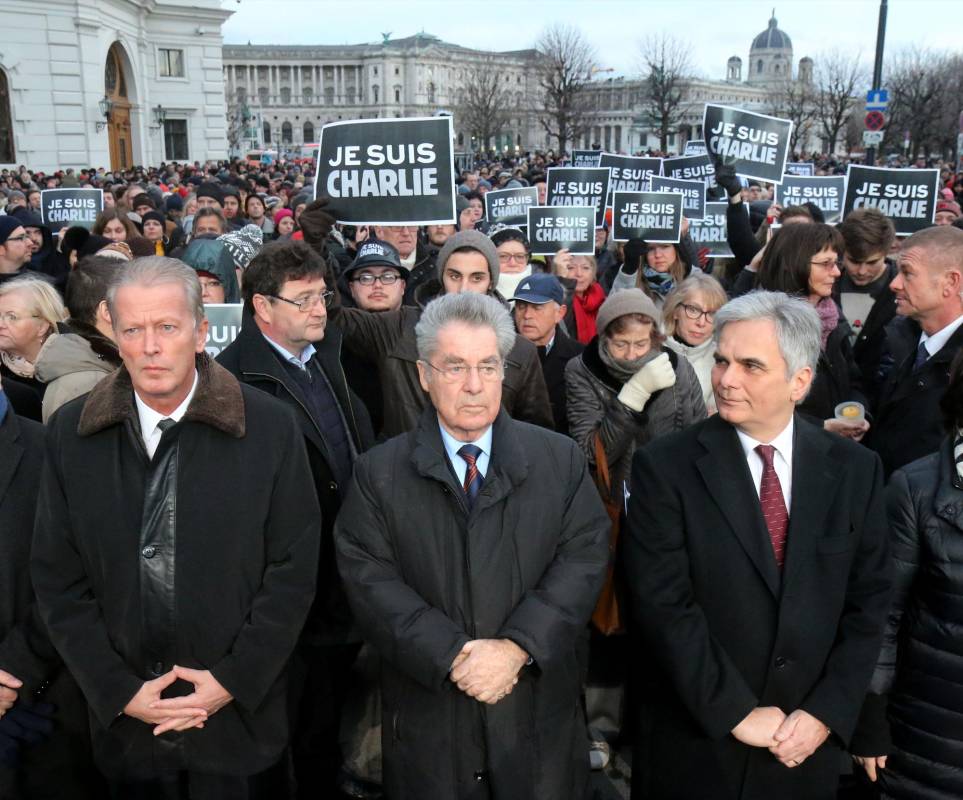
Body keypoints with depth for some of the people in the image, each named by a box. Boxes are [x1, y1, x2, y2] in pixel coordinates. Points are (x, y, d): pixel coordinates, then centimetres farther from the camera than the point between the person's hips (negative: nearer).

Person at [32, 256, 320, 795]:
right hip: (124, 718, 2)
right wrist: (120, 690, -7)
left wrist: (234, 679, -11)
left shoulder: (270, 427, -10)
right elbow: (57, 579, -1)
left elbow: (294, 569, -7)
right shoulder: (71, 434, -3)